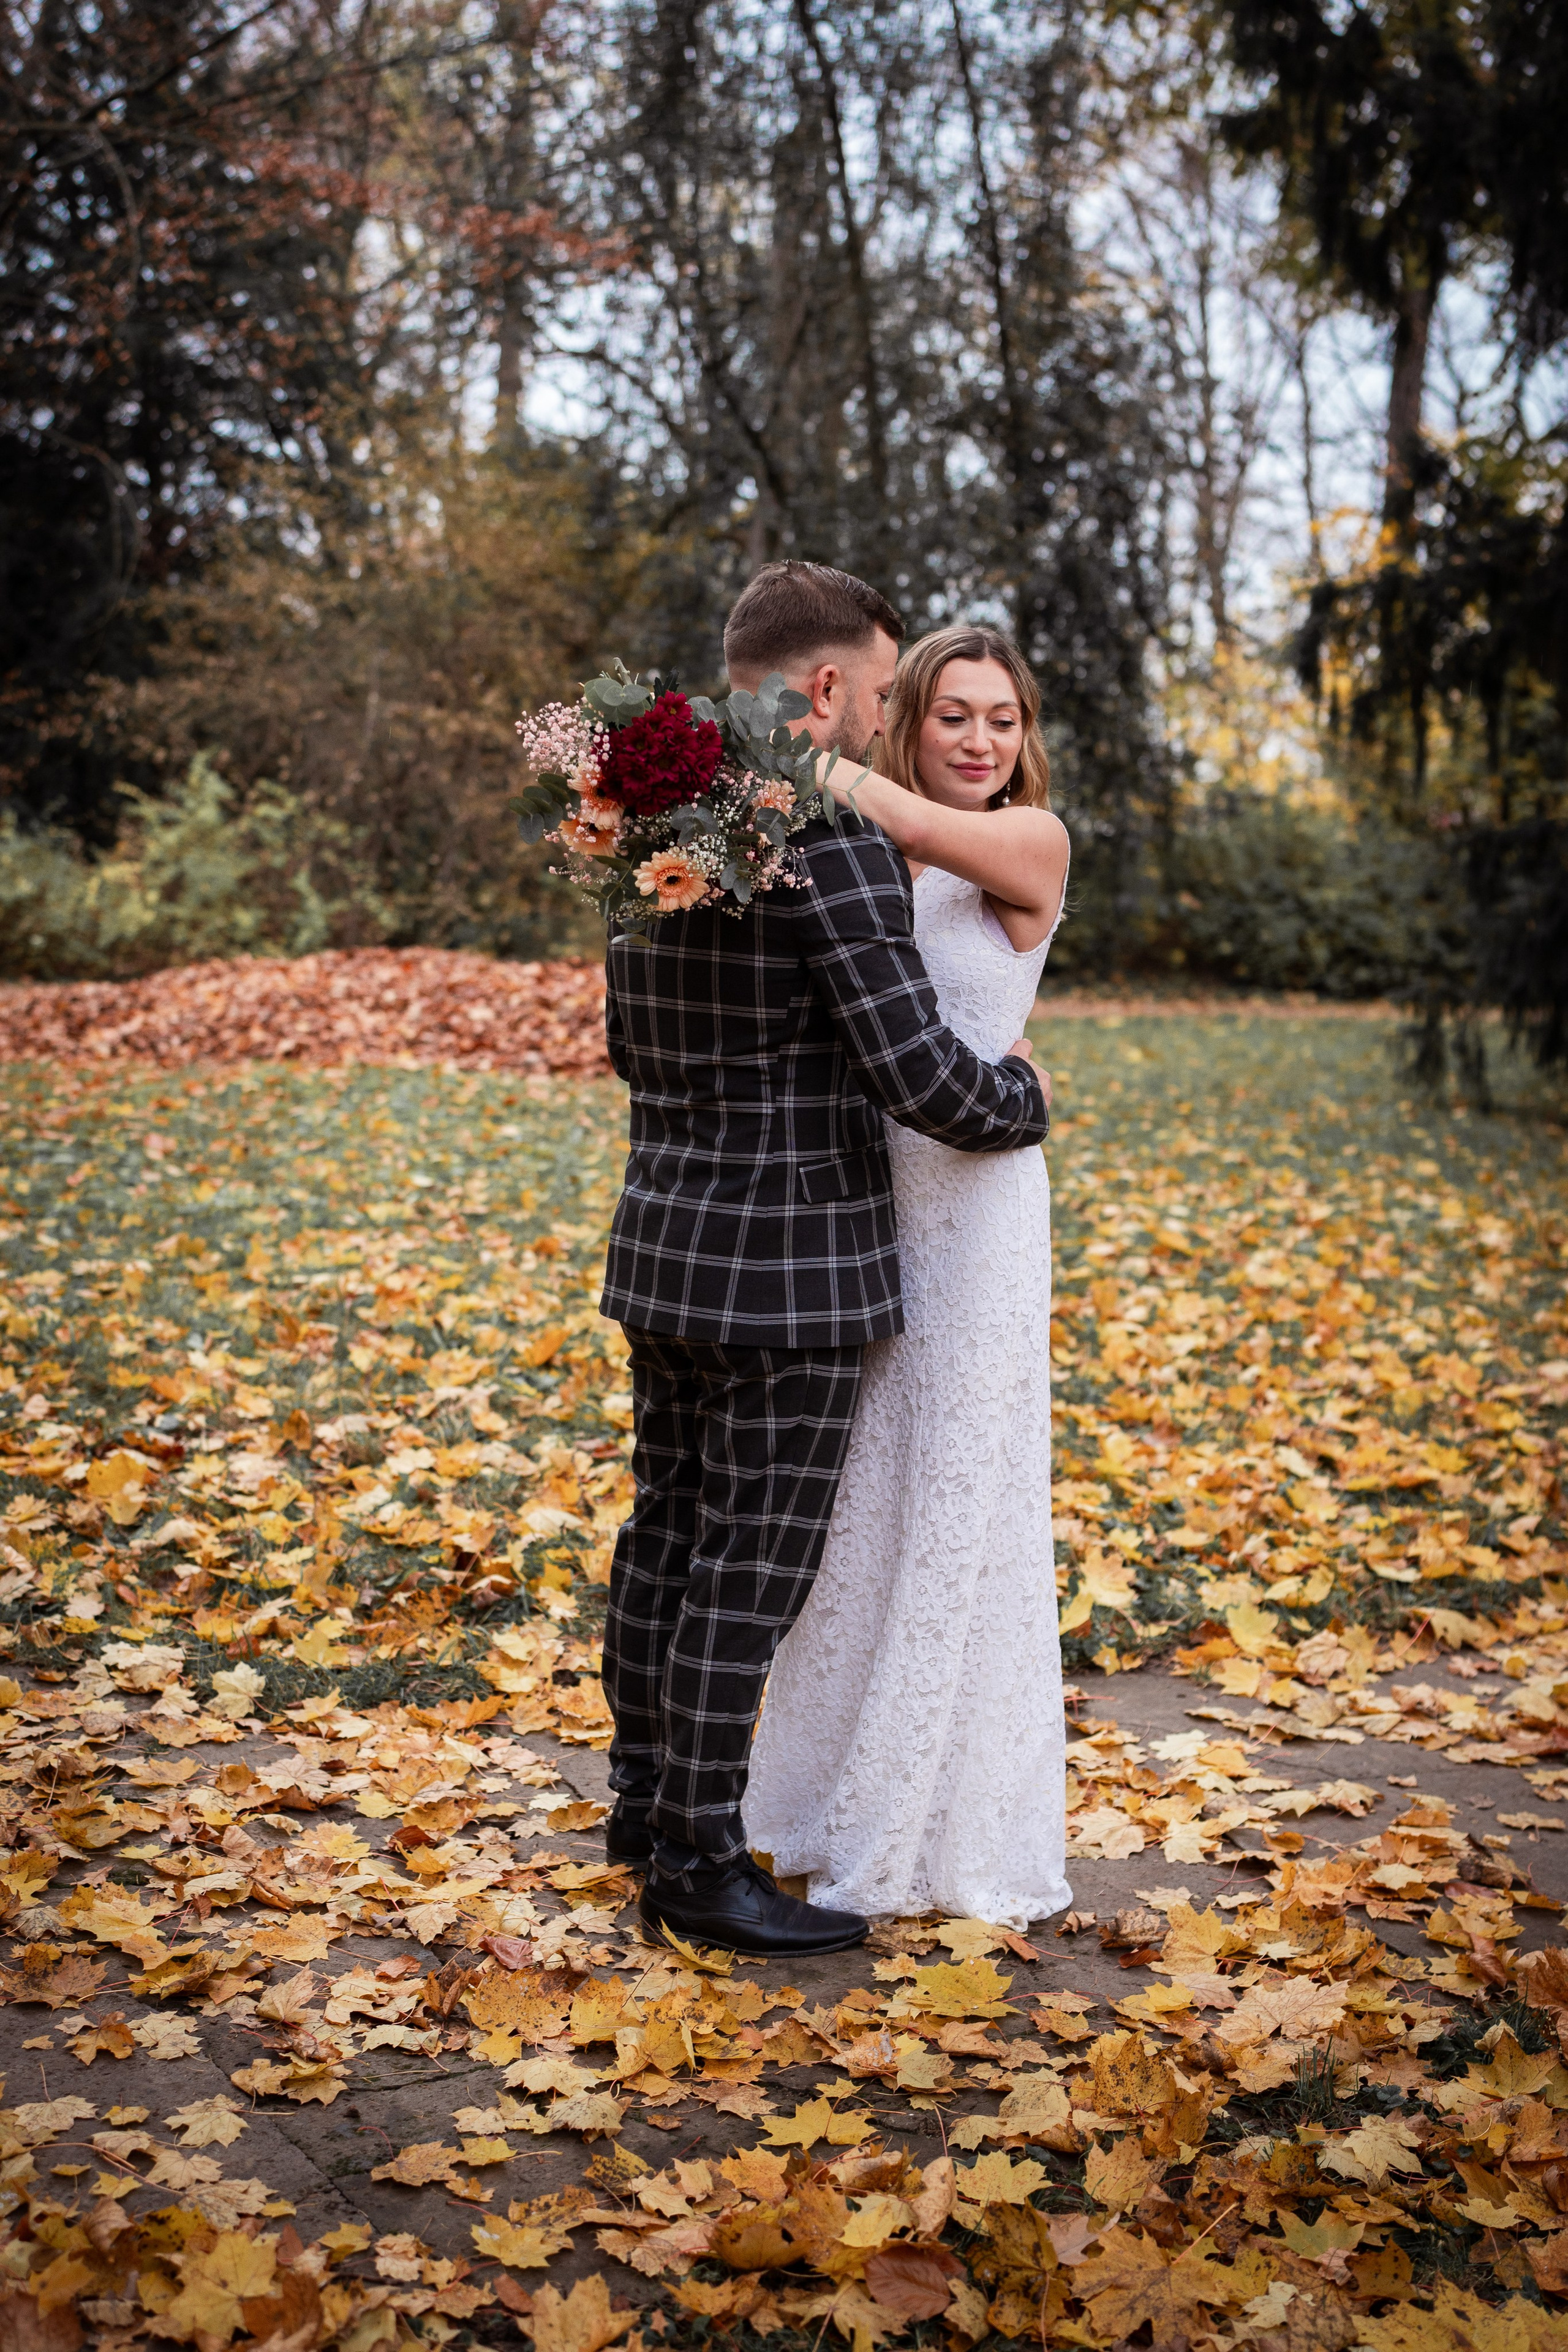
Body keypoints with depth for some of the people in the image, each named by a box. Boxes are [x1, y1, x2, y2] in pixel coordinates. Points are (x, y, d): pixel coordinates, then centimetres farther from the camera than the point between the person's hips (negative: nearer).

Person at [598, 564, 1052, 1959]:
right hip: (788, 1266, -9)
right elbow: (920, 1074, -21)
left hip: (661, 1247, 9)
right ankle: (700, 1867, 14)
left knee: (667, 1534, 18)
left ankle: (646, 1798, 33)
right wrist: (1023, 1100, -1)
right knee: (750, 1570, 2)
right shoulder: (831, 841, -19)